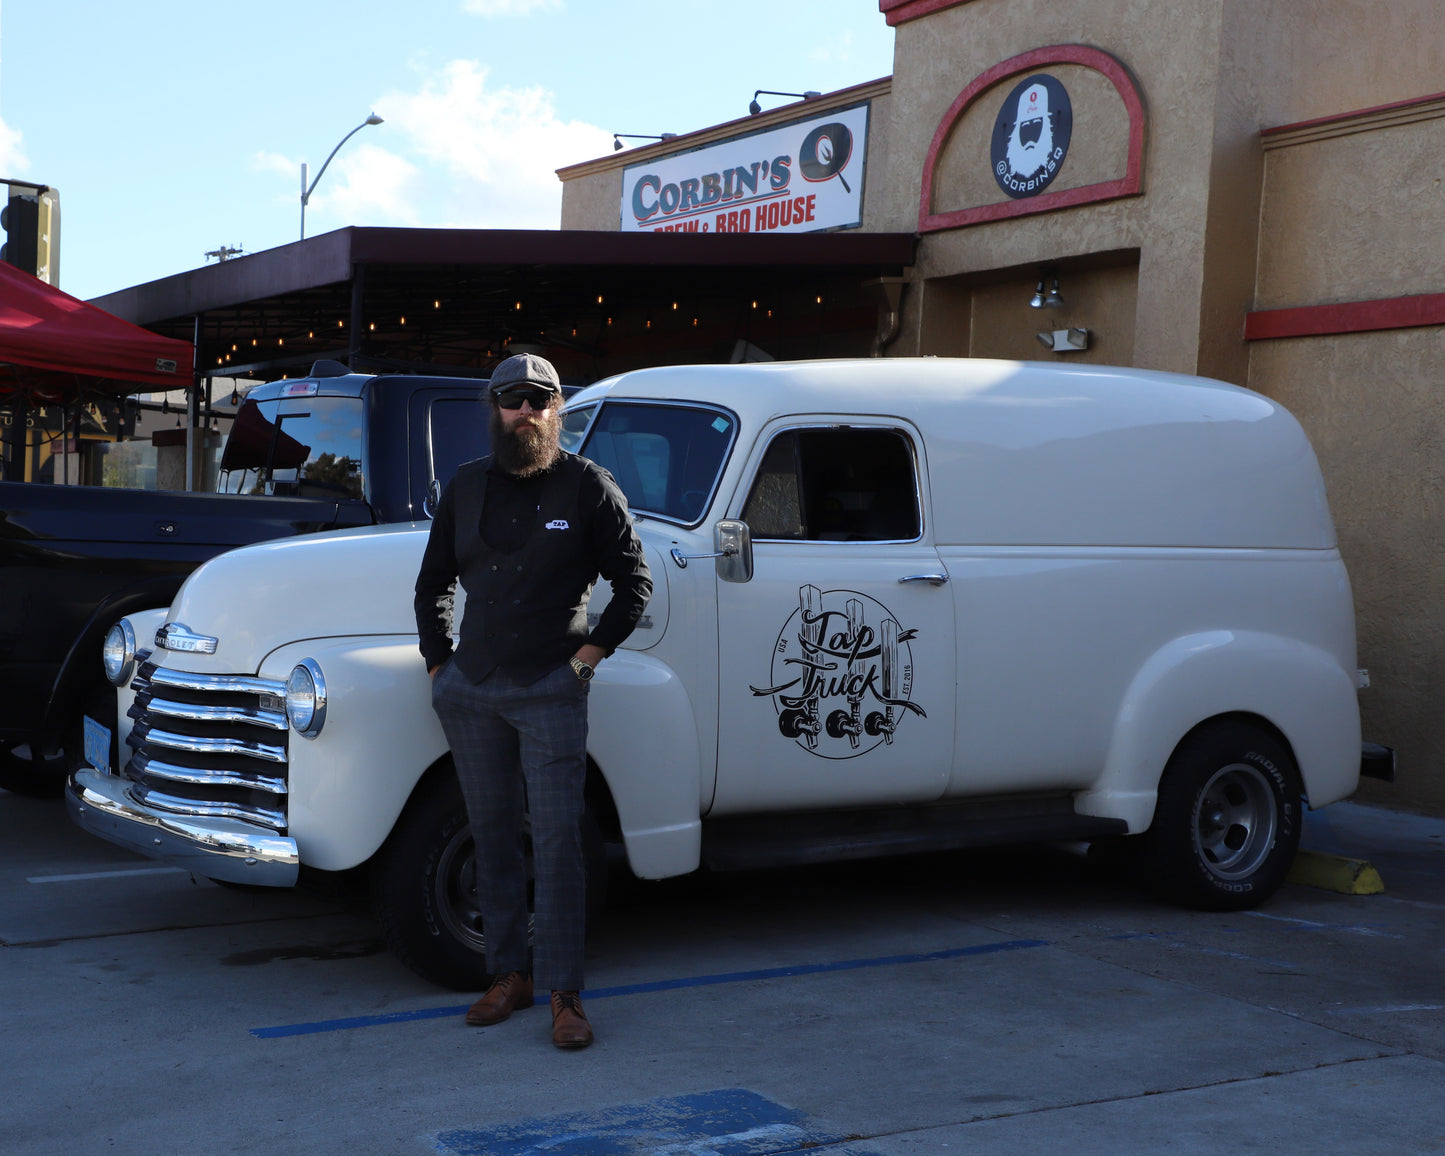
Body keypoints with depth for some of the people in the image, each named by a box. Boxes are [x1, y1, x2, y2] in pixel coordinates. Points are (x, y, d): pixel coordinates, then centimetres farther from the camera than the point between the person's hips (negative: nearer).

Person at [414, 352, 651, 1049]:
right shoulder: (467, 487, 11)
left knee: (557, 842, -7)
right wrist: (440, 667, 11)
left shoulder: (587, 485, -1)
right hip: (470, 691, 4)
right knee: (492, 837, 9)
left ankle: (564, 997, -1)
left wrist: (588, 657, -5)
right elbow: (434, 583, 20)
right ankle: (509, 976, 21)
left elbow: (634, 583, 1)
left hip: (550, 691, -4)